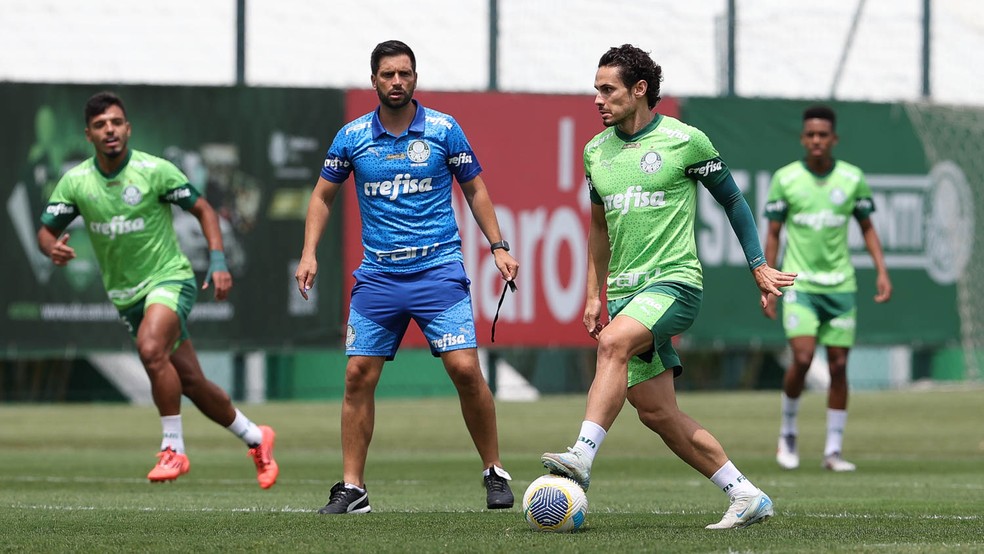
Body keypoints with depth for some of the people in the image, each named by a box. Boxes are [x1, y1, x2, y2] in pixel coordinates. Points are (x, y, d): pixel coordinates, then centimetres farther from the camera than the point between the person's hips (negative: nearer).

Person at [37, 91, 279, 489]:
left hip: (168, 279, -4)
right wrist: (52, 248, -20)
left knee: (151, 349, -32)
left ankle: (174, 449, -20)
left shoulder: (154, 170, -12)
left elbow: (202, 209, -2)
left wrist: (218, 260, -13)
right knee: (191, 383, 7)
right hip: (125, 295, 4)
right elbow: (46, 230, 5)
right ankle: (255, 438, 29)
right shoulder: (75, 182, -3)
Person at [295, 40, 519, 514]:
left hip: (438, 269, -2)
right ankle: (352, 488, 5)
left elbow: (474, 189, 10)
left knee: (465, 368, -13)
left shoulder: (444, 130, 0)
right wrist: (309, 253, 2)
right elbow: (323, 195, 14)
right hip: (378, 275, 2)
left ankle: (495, 474, 3)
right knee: (358, 376, -4)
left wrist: (498, 246, 2)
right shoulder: (352, 137, 3)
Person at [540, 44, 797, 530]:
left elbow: (731, 199, 8)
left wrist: (758, 265, 7)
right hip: (624, 291, 6)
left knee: (613, 343, -33)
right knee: (656, 412, 2)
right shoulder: (596, 151, 12)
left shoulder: (684, 141, -4)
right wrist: (594, 296, 19)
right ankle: (747, 497, 10)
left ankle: (581, 458, -40)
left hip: (674, 281, -6)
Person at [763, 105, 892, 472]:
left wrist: (882, 272, 1)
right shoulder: (785, 179, -2)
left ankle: (833, 450, 8)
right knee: (802, 358, -17)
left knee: (839, 365, 0)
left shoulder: (853, 178, 2)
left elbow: (867, 228, 12)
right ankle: (787, 434, 7)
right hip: (799, 285, -2)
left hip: (840, 286, 2)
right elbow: (773, 234, 4)